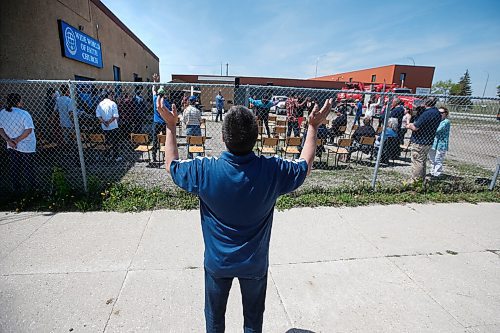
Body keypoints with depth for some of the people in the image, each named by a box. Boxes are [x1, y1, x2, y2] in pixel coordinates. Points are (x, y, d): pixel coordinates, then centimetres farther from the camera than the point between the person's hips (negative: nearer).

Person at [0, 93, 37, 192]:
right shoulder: (23, 114, -18)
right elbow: (29, 130, -25)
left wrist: (9, 140, -4)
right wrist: (17, 140, -15)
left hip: (11, 147, 5)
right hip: (26, 147, -5)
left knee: (14, 169, 16)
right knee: (27, 169, 8)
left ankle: (16, 188, 26)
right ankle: (30, 189, 18)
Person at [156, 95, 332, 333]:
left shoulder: (205, 170, -26)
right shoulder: (272, 170, -25)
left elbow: (171, 165, -4)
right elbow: (305, 166, -3)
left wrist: (170, 125, 3)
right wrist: (313, 126, 5)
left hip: (217, 262, 0)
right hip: (255, 263, 1)